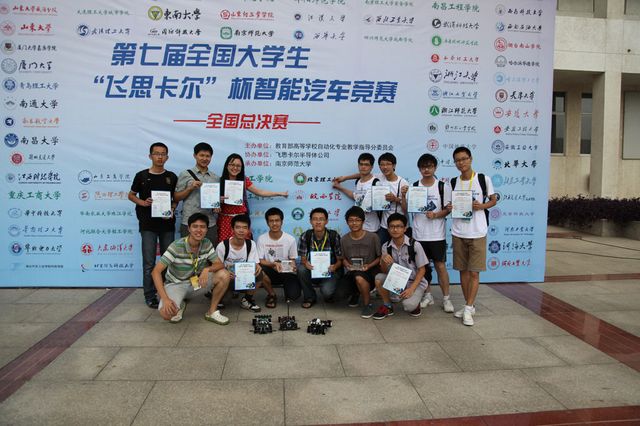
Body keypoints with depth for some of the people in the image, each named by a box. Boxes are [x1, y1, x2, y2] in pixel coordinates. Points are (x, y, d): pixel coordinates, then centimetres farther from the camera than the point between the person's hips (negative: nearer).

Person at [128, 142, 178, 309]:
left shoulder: (172, 177, 5)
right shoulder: (141, 176, 0)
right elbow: (131, 195, 10)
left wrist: (172, 210, -7)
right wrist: (142, 202, -10)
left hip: (167, 224, 2)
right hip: (148, 224, -2)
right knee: (149, 262, 0)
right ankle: (150, 296, 10)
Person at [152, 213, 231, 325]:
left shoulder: (207, 244, -10)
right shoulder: (176, 246, -24)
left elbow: (220, 264, -9)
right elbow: (156, 272, -26)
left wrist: (207, 269, -33)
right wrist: (165, 299, -36)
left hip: (196, 281, 4)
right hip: (176, 284, -4)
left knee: (224, 275, -20)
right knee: (167, 313, -32)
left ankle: (212, 312, -3)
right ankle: (179, 305, 7)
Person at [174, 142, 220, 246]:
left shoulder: (215, 178, 12)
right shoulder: (185, 175, 3)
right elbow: (176, 198, 3)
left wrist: (217, 206, -2)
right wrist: (190, 188, -11)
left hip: (210, 224, 3)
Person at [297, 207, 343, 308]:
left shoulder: (334, 236, -11)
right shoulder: (305, 236, -7)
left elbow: (340, 259, -5)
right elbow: (303, 258, -2)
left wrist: (335, 267, -27)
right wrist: (305, 263, -27)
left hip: (329, 272, -2)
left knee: (327, 291, -30)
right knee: (301, 269, -30)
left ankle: (328, 296, 12)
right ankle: (310, 297, -4)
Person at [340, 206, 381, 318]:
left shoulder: (372, 237, -7)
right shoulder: (344, 239, 3)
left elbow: (380, 257, 0)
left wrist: (369, 265, -16)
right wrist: (347, 265, -9)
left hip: (370, 271, -4)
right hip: (352, 272, 4)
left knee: (359, 277, -38)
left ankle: (368, 304, -8)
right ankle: (356, 292, 16)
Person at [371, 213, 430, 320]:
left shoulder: (415, 245, -16)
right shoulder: (386, 246, -4)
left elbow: (422, 269, -11)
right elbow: (384, 271, -2)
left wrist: (411, 288, -22)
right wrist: (383, 261, -26)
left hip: (415, 282, -4)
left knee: (408, 305, -31)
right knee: (379, 278, -23)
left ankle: (414, 303, 8)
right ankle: (387, 306, 1)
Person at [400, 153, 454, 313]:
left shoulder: (443, 187, -1)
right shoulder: (413, 187, 3)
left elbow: (448, 209, -1)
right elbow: (406, 210, 3)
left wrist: (436, 214, -18)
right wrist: (403, 196, -13)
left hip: (437, 235, -2)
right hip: (418, 234, 2)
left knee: (440, 266, 1)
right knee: (422, 266, 11)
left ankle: (446, 298, 12)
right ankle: (428, 295, 25)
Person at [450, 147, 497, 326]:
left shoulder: (483, 179, -3)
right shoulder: (453, 182, 6)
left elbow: (493, 200, 6)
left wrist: (481, 206, -14)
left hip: (477, 233, -3)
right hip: (458, 233, 3)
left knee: (474, 272, -3)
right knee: (463, 271, 9)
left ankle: (468, 308, 3)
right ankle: (469, 305, 21)